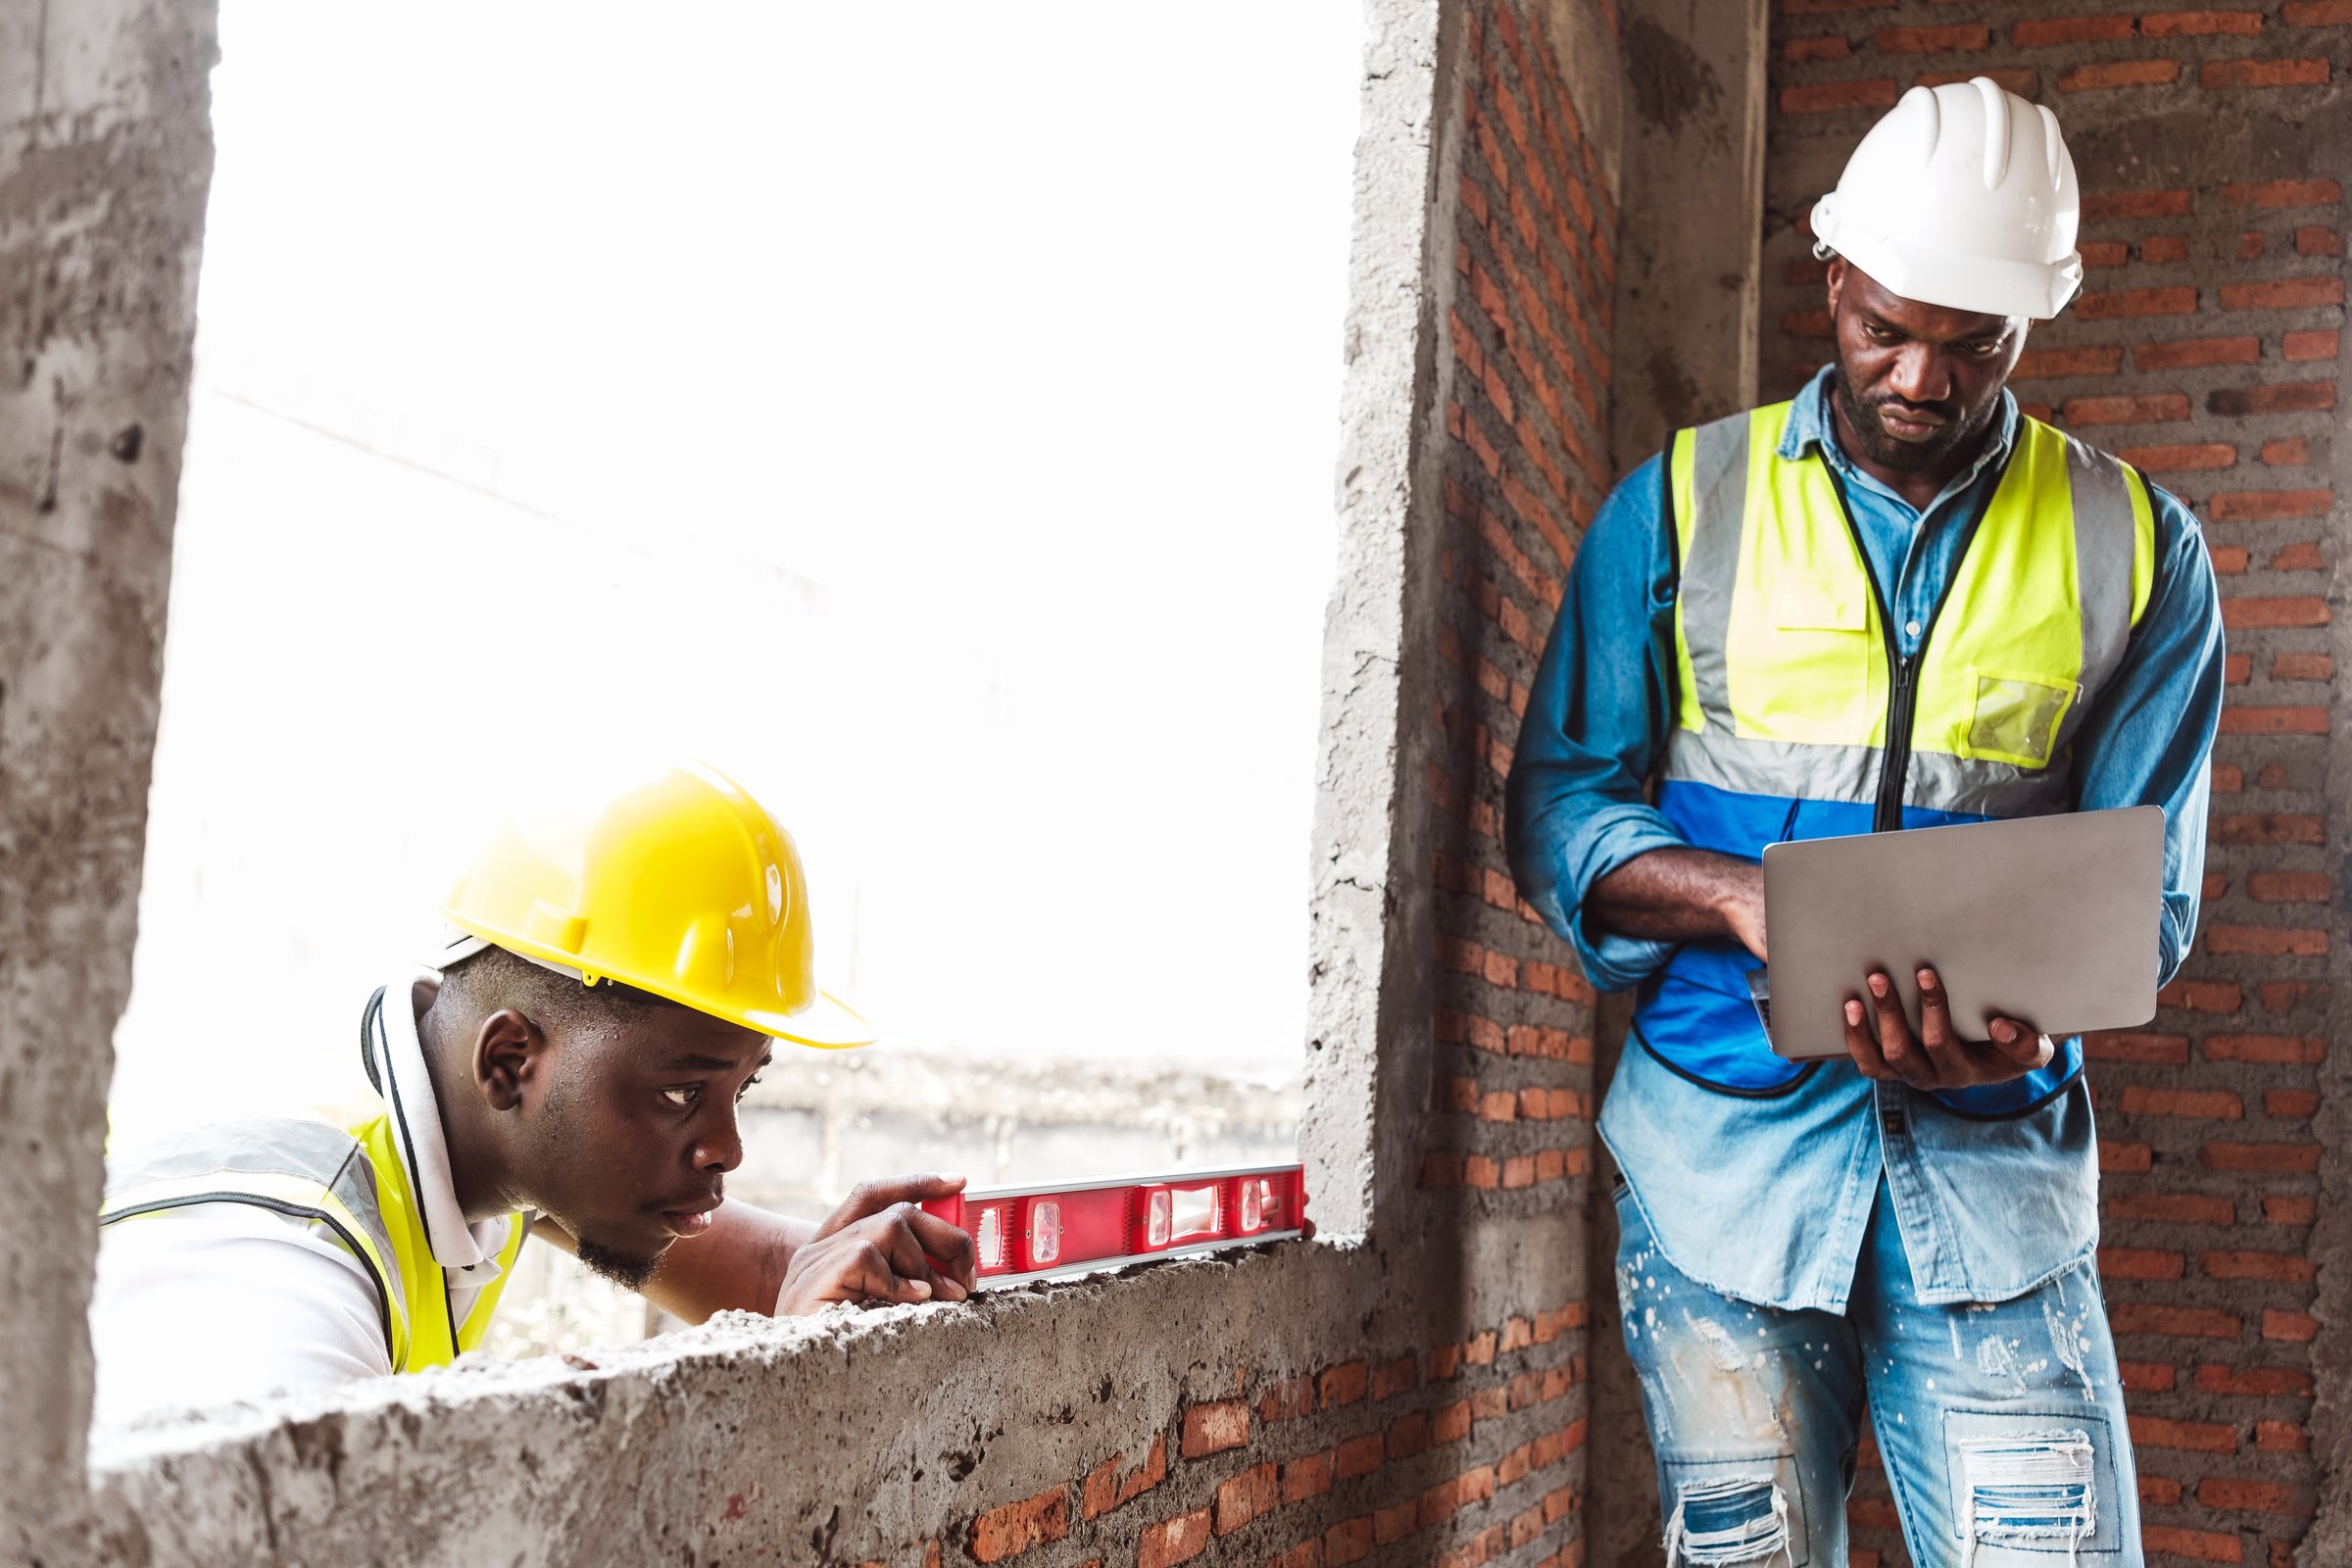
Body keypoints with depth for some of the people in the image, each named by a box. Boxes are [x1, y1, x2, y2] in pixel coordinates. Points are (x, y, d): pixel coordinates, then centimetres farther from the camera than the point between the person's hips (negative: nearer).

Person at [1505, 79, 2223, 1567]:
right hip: (1725, 1149, 0)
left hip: (1995, 1165, 1)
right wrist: (1744, 898, -17)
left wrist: (2024, 1007, -19)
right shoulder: (1683, 504, 5)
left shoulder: (2137, 547, 7)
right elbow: (1559, 803, 3)